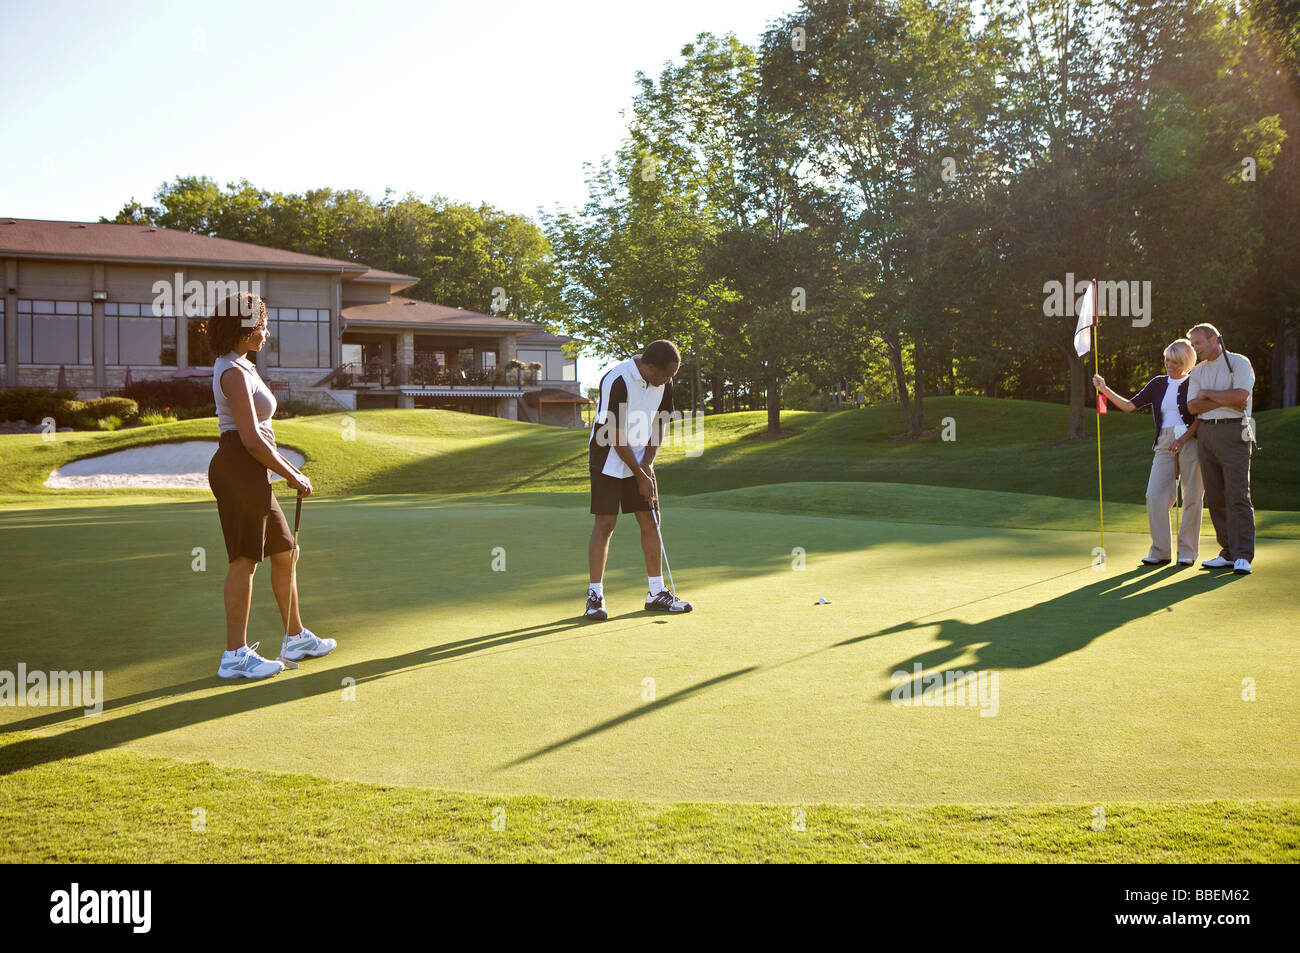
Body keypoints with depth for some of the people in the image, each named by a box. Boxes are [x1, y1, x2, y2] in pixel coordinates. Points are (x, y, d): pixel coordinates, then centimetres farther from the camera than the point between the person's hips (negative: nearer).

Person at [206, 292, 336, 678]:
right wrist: (292, 475, -12)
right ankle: (235, 655, -4)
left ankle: (297, 638, 27)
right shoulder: (234, 373, -14)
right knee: (245, 559, -7)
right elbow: (251, 439, -20)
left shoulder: (239, 368, 18)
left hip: (248, 472, 11)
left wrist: (289, 468, 17)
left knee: (283, 552, 17)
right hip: (240, 469, -11)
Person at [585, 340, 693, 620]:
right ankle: (595, 596, 0)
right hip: (608, 461, -6)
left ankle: (656, 593, 11)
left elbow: (658, 424, 7)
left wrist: (647, 462, -5)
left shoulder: (663, 382, -3)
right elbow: (616, 437, -21)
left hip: (640, 461, 6)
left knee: (650, 521, 3)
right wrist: (640, 476, -16)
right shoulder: (617, 381, -25)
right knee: (605, 524, -8)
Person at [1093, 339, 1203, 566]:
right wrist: (1105, 390, 1)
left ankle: (1187, 552, 9)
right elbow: (1129, 406, 11)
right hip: (1164, 445, 4)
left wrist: (1184, 439, -16)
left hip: (1190, 442, -4)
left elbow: (1200, 417, -4)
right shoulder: (1158, 383, 14)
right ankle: (1161, 551, 2)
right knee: (1155, 495, -7)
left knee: (1191, 498, -1)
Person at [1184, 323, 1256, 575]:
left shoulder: (1238, 363, -1)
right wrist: (1225, 401, -9)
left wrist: (1208, 394, -3)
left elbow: (1240, 396, -16)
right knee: (1215, 497, 4)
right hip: (1207, 433, 6)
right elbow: (1193, 406, 3)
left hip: (1233, 433, -6)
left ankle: (1243, 556, -12)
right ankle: (1228, 553, 10)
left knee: (1238, 495, -10)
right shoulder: (1198, 371, 16)